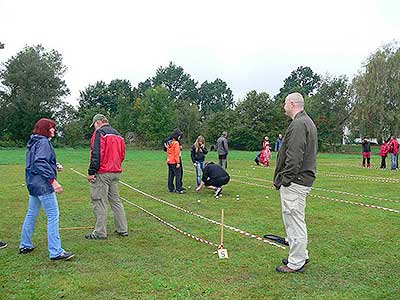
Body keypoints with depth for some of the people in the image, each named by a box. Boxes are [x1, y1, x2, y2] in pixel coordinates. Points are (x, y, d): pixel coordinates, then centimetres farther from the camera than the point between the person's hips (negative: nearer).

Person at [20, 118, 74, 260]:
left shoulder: (33, 142, 16)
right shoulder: (43, 142, -13)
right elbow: (40, 162, -24)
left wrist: (53, 166, 13)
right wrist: (53, 180, -28)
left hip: (33, 183, 10)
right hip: (43, 184, -10)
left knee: (31, 214, 19)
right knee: (53, 216, -8)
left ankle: (25, 245, 30)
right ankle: (56, 252, -7)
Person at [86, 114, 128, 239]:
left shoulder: (99, 132, -7)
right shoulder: (118, 134, 18)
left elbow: (96, 154, -16)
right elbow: (122, 155, 19)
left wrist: (91, 172, -15)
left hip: (102, 173, -8)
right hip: (116, 173, 8)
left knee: (99, 202, -2)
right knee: (115, 200, 15)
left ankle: (100, 232, 3)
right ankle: (123, 229, 18)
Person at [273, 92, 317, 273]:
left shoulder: (299, 124, -16)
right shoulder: (307, 122, 18)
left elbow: (294, 156, -23)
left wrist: (285, 179, -17)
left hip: (295, 182, -11)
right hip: (302, 179, 11)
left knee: (295, 221, -3)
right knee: (296, 220, 19)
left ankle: (296, 263, 6)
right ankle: (301, 256, 30)